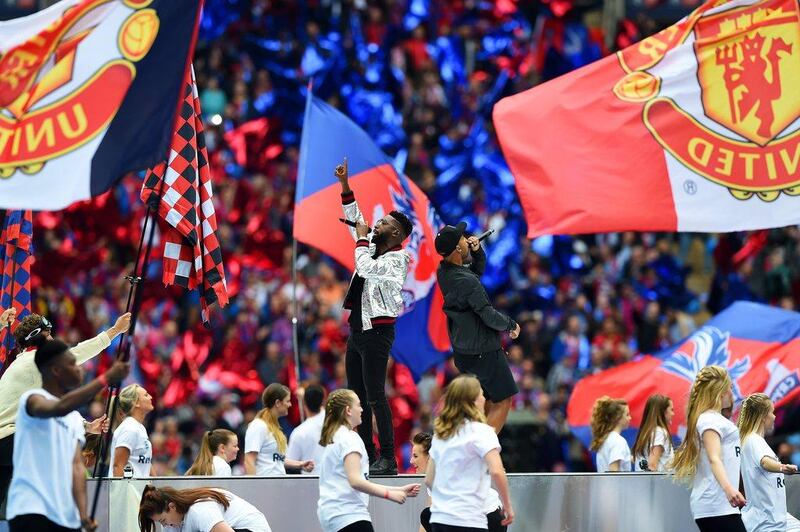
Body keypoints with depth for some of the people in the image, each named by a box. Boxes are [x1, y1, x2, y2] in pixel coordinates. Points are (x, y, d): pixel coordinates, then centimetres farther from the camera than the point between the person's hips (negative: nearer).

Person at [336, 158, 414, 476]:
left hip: (377, 331, -9)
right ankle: (366, 455, 10)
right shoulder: (373, 248, 14)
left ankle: (388, 459, -15)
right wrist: (345, 185, 17)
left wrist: (362, 239, -9)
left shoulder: (397, 259, -10)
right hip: (357, 330, 9)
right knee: (357, 396, 8)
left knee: (375, 396, -13)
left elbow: (365, 268, -24)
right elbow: (355, 220, 22)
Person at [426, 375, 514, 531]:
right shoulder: (481, 431, -7)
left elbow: (429, 479, 15)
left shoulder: (440, 434, 14)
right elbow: (497, 471, -19)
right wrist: (507, 505, -9)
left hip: (438, 518, 7)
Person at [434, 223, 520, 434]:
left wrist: (477, 251, -1)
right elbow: (488, 315, -21)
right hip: (483, 351, -9)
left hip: (463, 351, 9)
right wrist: (511, 324, -2)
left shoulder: (444, 272, 1)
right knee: (503, 401, 1)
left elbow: (478, 269, 19)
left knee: (487, 403, 19)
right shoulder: (466, 282, -25)